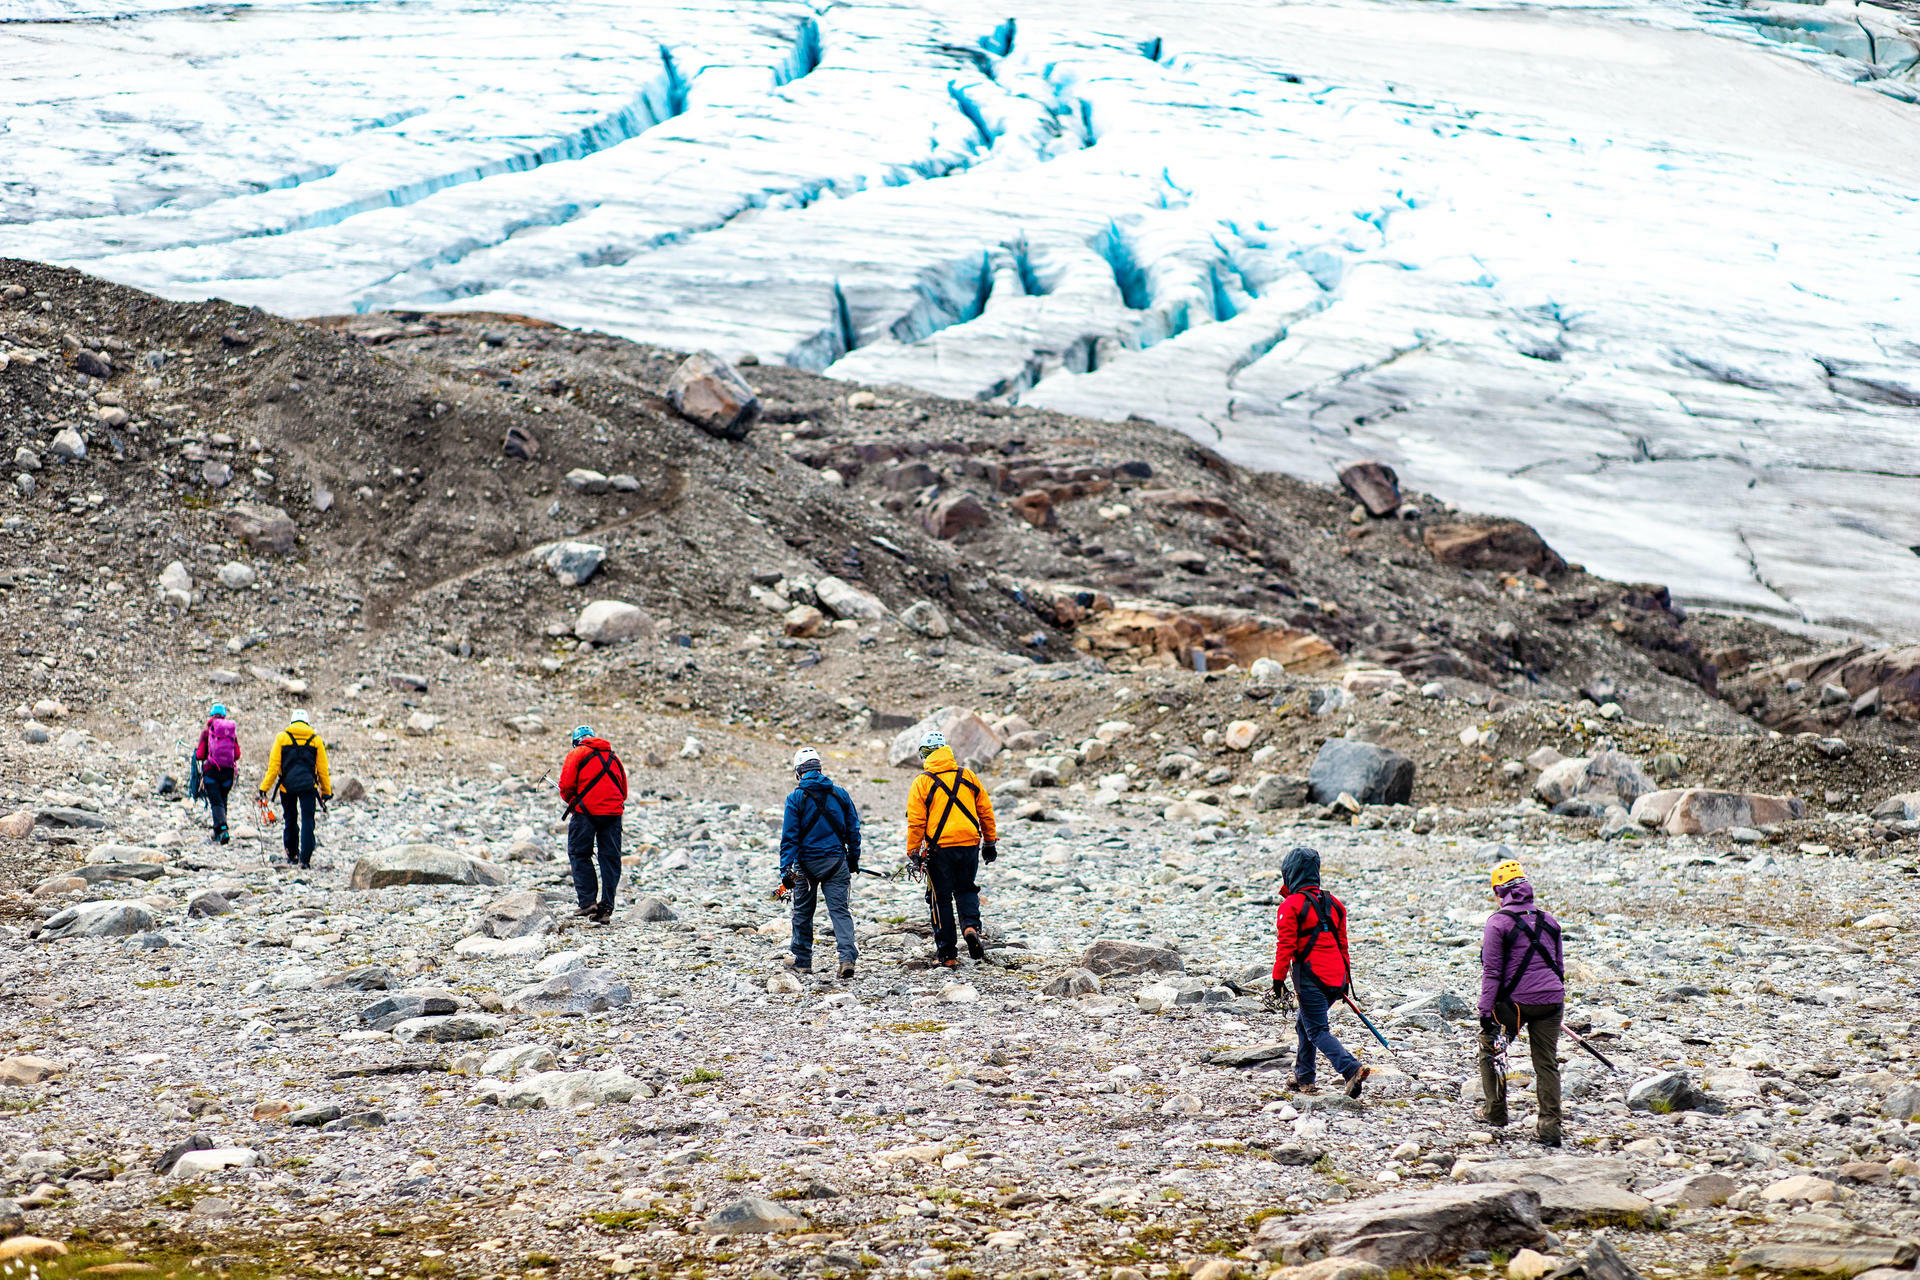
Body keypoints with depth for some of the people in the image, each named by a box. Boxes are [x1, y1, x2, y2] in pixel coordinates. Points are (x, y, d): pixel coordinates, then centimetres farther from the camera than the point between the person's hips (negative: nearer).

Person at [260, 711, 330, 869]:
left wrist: (264, 788, 4)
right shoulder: (316, 739, 8)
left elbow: (273, 766, 1)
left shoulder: (282, 737, 5)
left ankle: (292, 856, 23)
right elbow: (322, 768, 8)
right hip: (308, 785, 0)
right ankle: (305, 860, -12)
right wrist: (326, 791, 14)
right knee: (307, 821, -2)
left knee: (290, 820, 15)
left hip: (287, 785, 0)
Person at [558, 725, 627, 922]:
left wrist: (570, 800, 15)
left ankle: (588, 901, -5)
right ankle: (606, 907, 2)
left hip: (586, 811, -4)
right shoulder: (613, 757, 20)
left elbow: (566, 785, -4)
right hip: (613, 812, 4)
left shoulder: (577, 754, 3)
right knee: (610, 859, 6)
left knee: (579, 855, 5)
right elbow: (623, 790, 21)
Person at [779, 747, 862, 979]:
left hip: (807, 862, -2)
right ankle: (847, 957, -19)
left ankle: (803, 961, 23)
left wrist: (786, 869, -10)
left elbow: (789, 836, -10)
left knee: (803, 911, 14)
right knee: (839, 910, -1)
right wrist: (854, 860, 22)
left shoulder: (796, 797, -6)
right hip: (835, 861, 2)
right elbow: (853, 830, 10)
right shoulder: (839, 794, 4)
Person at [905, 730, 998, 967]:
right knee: (966, 890, 21)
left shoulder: (922, 782, -5)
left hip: (939, 848, -3)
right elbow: (986, 811, 10)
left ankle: (948, 953, 9)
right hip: (969, 846, 3)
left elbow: (916, 822, -7)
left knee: (941, 898, 8)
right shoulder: (967, 777, 5)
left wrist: (913, 853, 0)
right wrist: (989, 843, 20)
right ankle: (970, 925, -8)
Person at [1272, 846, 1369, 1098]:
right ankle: (1304, 1077, 25)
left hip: (1311, 980, -7)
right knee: (1304, 1023, 22)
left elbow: (1285, 945, -12)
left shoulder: (1291, 905, -8)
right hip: (1336, 978, 7)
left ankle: (1352, 1069, -23)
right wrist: (1345, 979, 25)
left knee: (1317, 1031, -5)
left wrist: (1278, 979, -8)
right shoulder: (1333, 904, 14)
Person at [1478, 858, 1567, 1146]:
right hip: (1550, 1001, 4)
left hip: (1514, 1002, -4)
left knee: (1490, 1049, 18)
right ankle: (1549, 1125, 0)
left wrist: (1486, 1012, -9)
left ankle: (1496, 1112, 23)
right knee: (1546, 1063, 7)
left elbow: (1491, 971, -10)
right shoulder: (1548, 920, 10)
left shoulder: (1498, 922, -7)